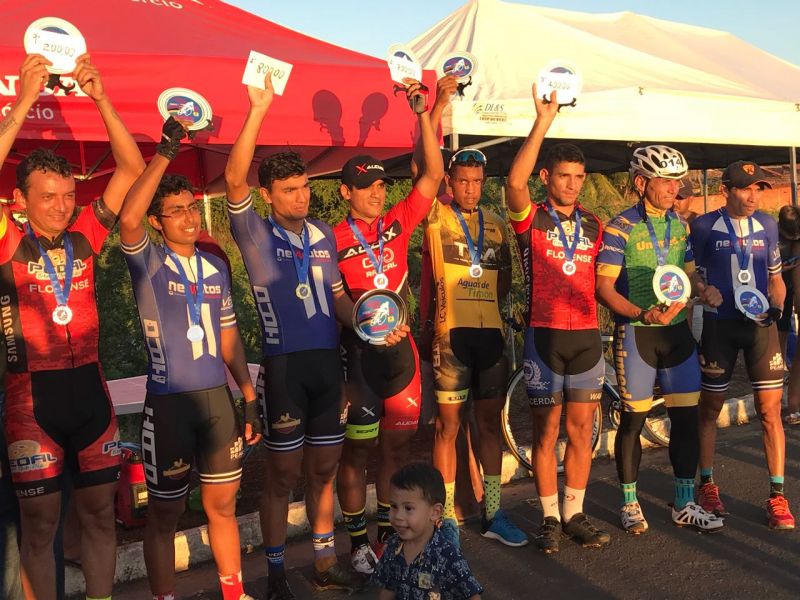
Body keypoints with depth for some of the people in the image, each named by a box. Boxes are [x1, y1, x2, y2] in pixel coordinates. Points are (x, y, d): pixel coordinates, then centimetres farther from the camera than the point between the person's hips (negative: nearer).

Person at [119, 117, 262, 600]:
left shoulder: (217, 267, 9)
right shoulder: (148, 263, -5)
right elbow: (128, 218, -27)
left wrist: (250, 395, 9)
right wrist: (166, 152, -26)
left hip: (218, 398, 5)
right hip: (168, 402, -4)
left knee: (223, 504, 16)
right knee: (165, 514, 8)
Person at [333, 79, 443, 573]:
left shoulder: (398, 223, 5)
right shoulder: (333, 239, -6)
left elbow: (434, 174, -1)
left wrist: (422, 111, -6)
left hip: (400, 350, 4)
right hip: (357, 352, -4)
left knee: (398, 446, 12)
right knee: (357, 451, 6)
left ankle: (389, 537, 27)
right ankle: (359, 543, 21)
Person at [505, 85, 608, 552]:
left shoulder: (594, 225, 12)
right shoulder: (531, 220, -3)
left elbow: (600, 281, 17)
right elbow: (515, 182, -24)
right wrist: (543, 121, -26)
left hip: (587, 336, 4)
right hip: (544, 336, -4)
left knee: (582, 431, 9)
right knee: (546, 431, 4)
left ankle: (574, 513, 22)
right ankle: (549, 517, 16)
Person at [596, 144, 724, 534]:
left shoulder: (680, 226, 10)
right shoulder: (620, 229, -10)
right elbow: (604, 287, -13)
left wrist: (704, 290, -3)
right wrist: (642, 314, -27)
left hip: (677, 331, 6)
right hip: (636, 334, -5)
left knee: (686, 416, 6)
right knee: (633, 418, 3)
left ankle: (684, 504, 19)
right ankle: (629, 503, 19)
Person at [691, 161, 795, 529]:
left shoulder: (767, 226, 7)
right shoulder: (704, 227, -3)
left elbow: (776, 277, 14)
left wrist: (776, 307, -4)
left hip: (760, 324, 2)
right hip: (719, 325, -2)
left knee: (770, 410, -2)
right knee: (710, 408, 8)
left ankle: (777, 496, 6)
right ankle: (707, 486, 23)